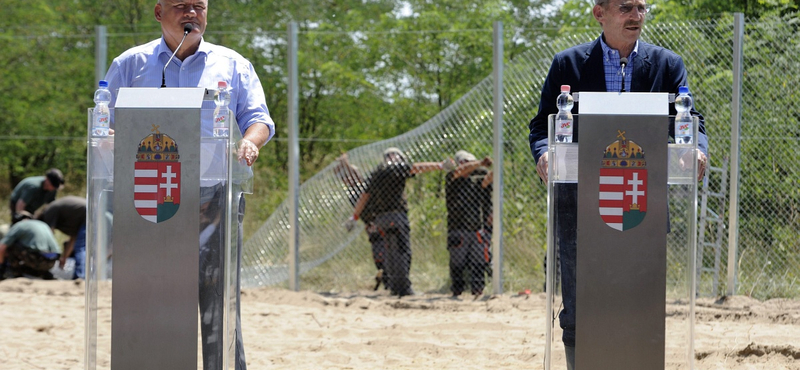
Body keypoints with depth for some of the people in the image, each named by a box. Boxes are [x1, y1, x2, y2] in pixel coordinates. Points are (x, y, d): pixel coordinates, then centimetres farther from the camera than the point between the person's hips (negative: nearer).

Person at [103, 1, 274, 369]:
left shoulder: (233, 65, 15)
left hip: (214, 198, 0)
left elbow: (258, 117, 10)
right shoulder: (130, 65, 14)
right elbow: (105, 126, 12)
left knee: (219, 295, -5)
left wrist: (249, 142, -13)